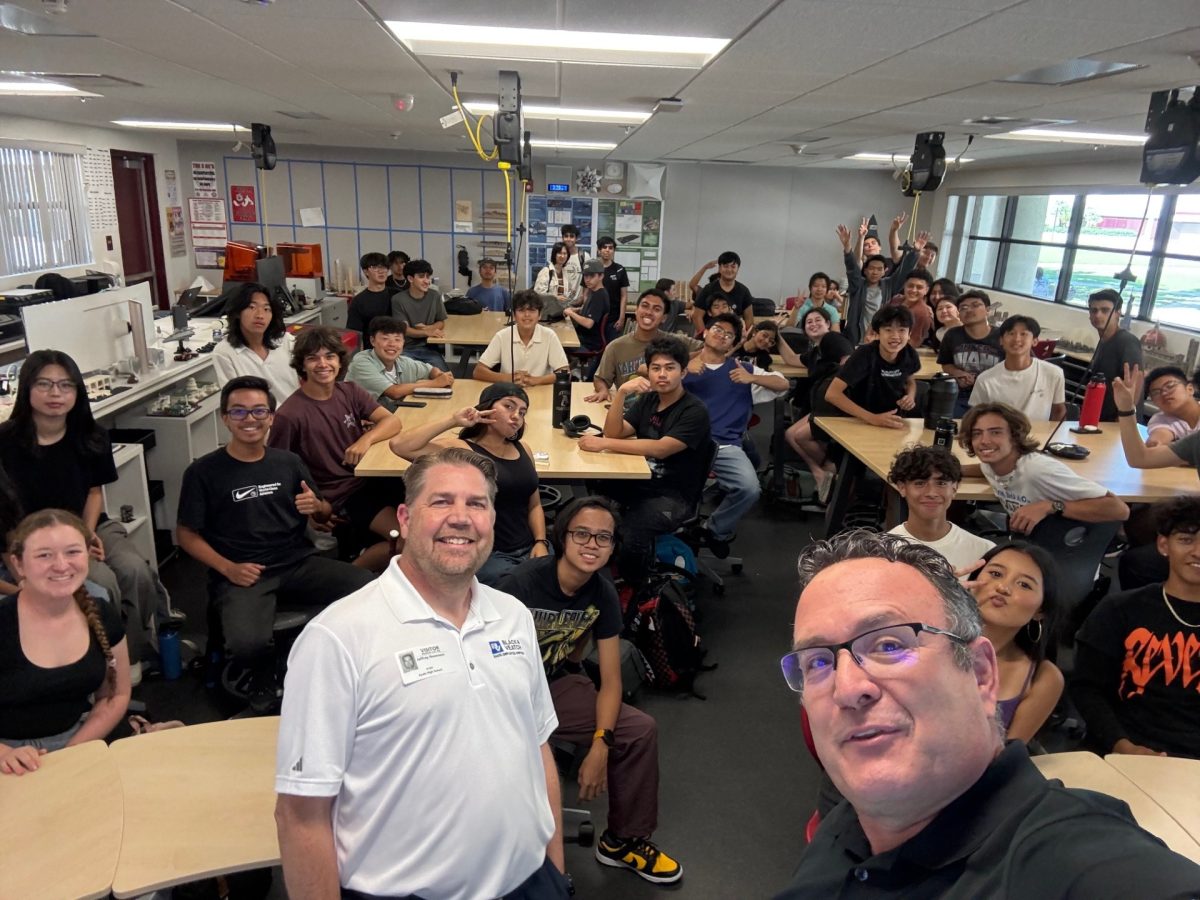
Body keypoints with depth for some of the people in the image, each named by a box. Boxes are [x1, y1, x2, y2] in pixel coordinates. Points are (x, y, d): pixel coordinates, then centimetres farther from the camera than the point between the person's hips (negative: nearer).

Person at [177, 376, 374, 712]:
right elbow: (186, 534, 4)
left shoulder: (289, 462, 12)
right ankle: (264, 681, 5)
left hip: (300, 563, 3)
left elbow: (325, 514, 19)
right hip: (242, 575, -3)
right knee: (247, 643, -34)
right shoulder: (203, 471, 2)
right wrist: (228, 568, -10)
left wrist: (318, 506, -6)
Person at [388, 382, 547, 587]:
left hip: (530, 548, 6)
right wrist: (453, 421, -16)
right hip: (487, 554, -6)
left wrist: (541, 542, 0)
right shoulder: (462, 449, -6)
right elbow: (398, 446, -19)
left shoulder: (522, 449, 13)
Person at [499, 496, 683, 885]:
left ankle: (623, 840, 17)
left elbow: (610, 679, -6)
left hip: (556, 683, 5)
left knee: (641, 730, -5)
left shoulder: (603, 594, -9)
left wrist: (600, 745, -19)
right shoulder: (521, 584, -26)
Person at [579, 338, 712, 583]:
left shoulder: (694, 411, -13)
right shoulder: (648, 400, 10)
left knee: (632, 531, -33)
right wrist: (622, 392, -15)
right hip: (642, 482, 7)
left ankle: (632, 588, -3)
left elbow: (660, 449, -25)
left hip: (674, 497, -6)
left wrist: (605, 444, -24)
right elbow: (614, 433, 0)